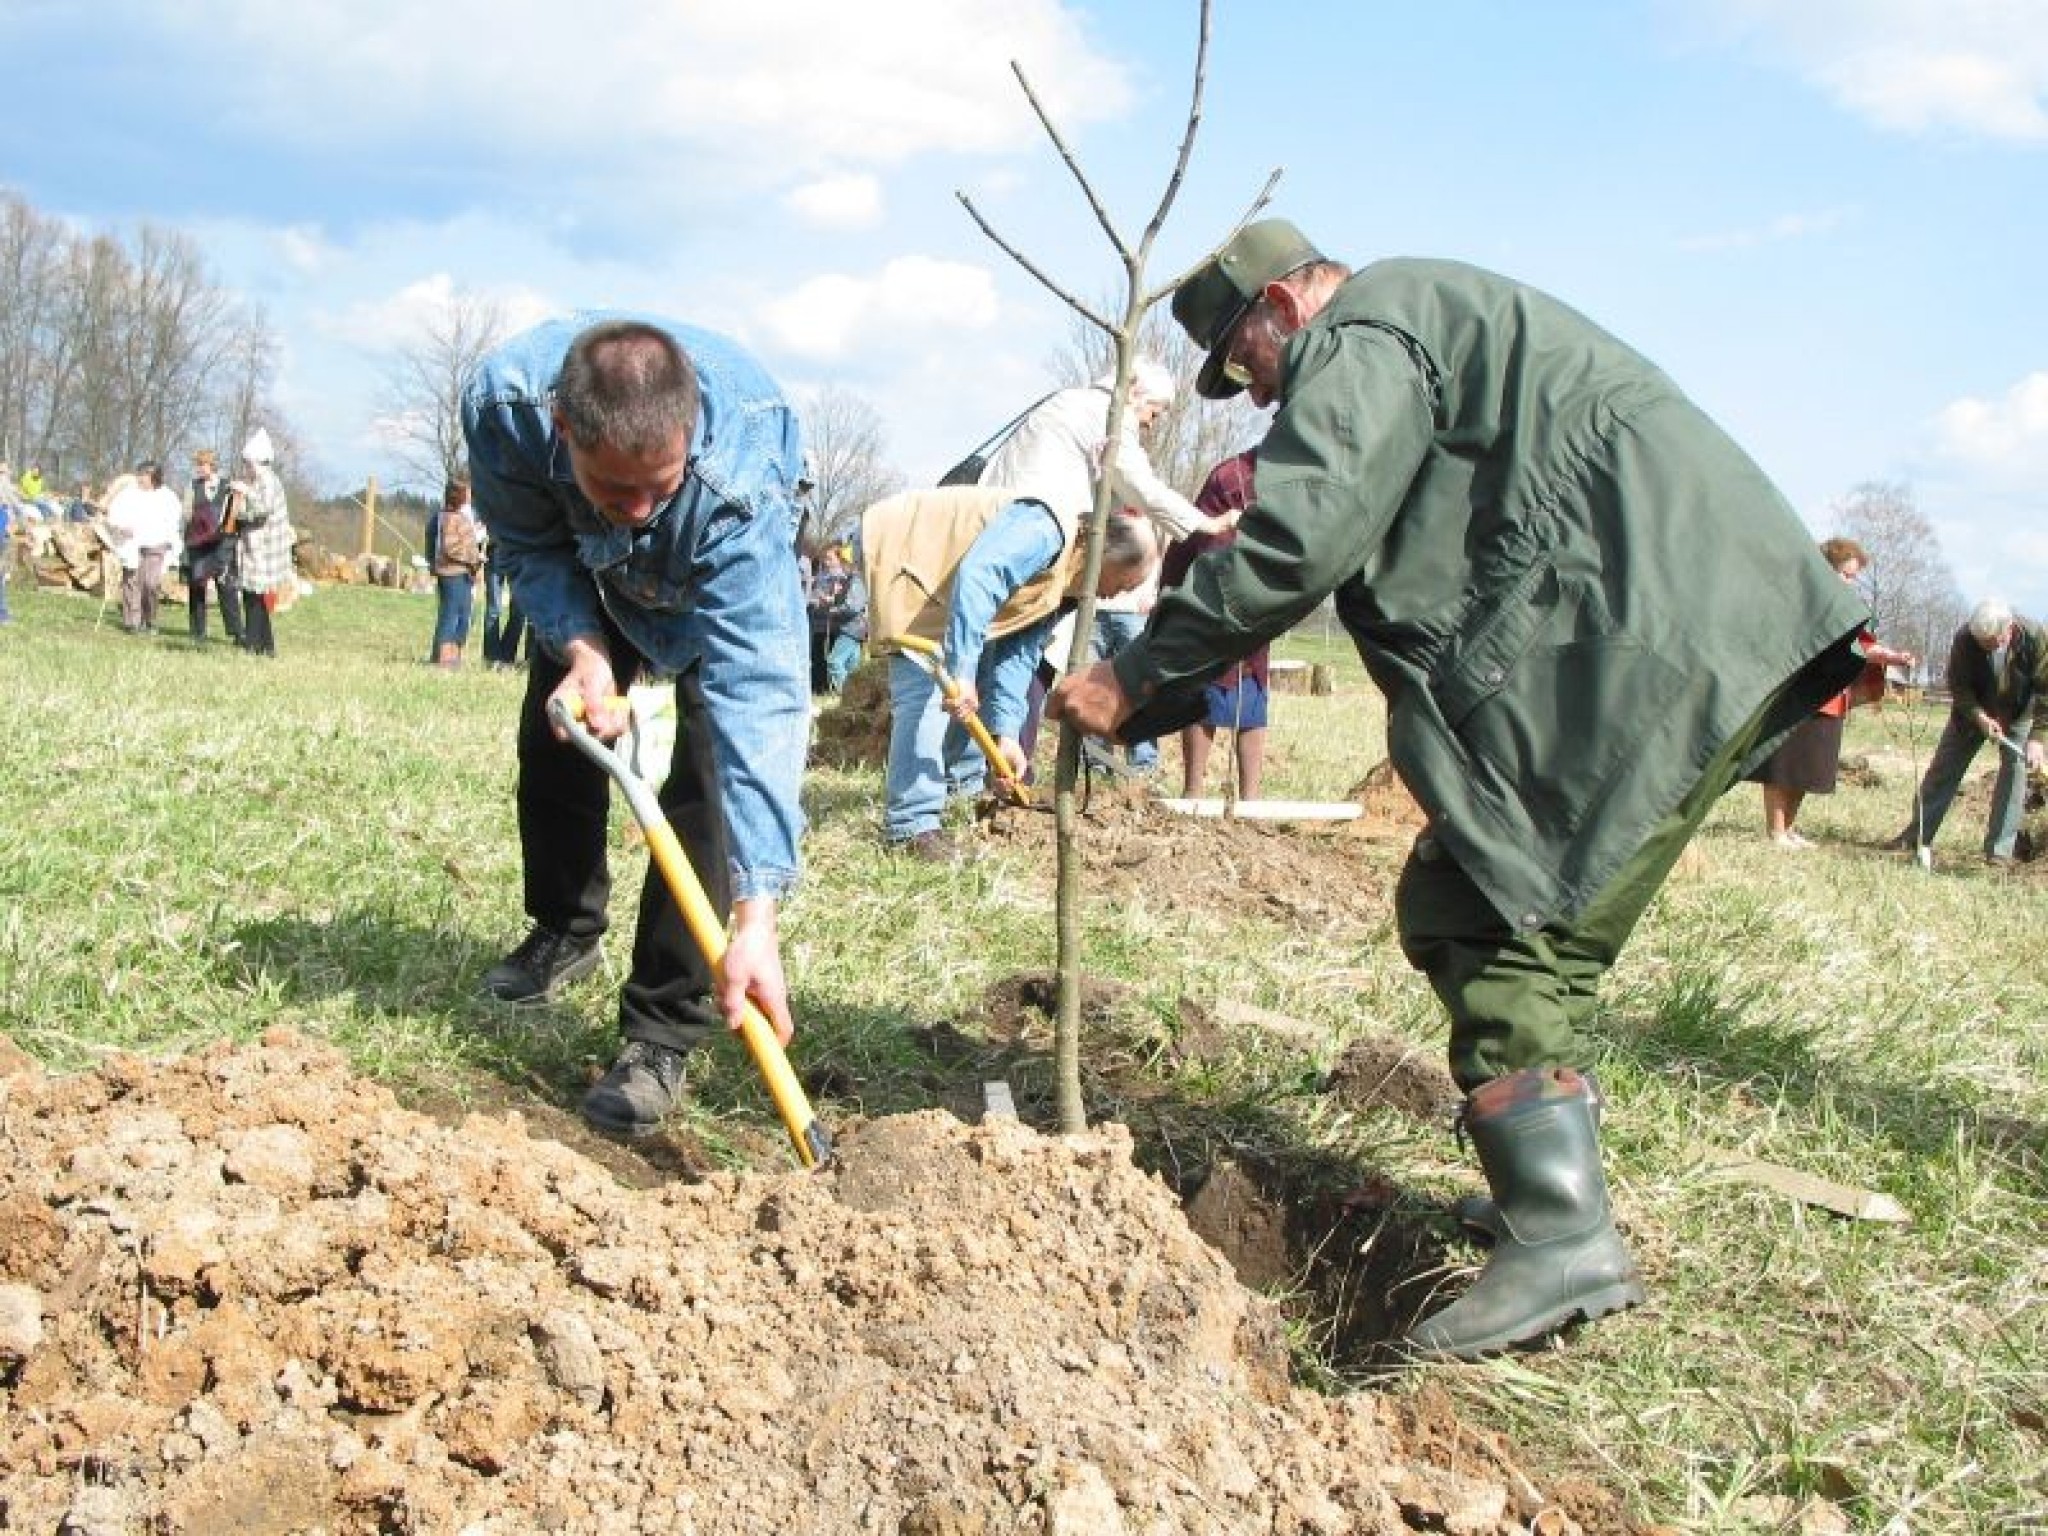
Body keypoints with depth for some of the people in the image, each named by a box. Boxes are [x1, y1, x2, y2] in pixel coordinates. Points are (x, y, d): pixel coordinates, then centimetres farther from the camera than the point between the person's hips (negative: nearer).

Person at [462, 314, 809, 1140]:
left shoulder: (739, 478, -48)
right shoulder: (505, 401, -39)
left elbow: (757, 691, -53)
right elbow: (529, 545, -17)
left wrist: (756, 914, -59)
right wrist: (579, 645, -38)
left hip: (725, 576, -3)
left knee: (712, 765, -19)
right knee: (555, 732, 8)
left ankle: (662, 1033, -11)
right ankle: (564, 931, 36)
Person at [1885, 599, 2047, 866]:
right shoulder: (1964, 639, -26)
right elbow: (1958, 686, -16)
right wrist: (1980, 718, -31)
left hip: (2018, 716, -1)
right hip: (1972, 712, 1)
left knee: (2015, 770, -12)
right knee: (1943, 768, 1)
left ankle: (1999, 849, -7)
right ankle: (1916, 836, 10)